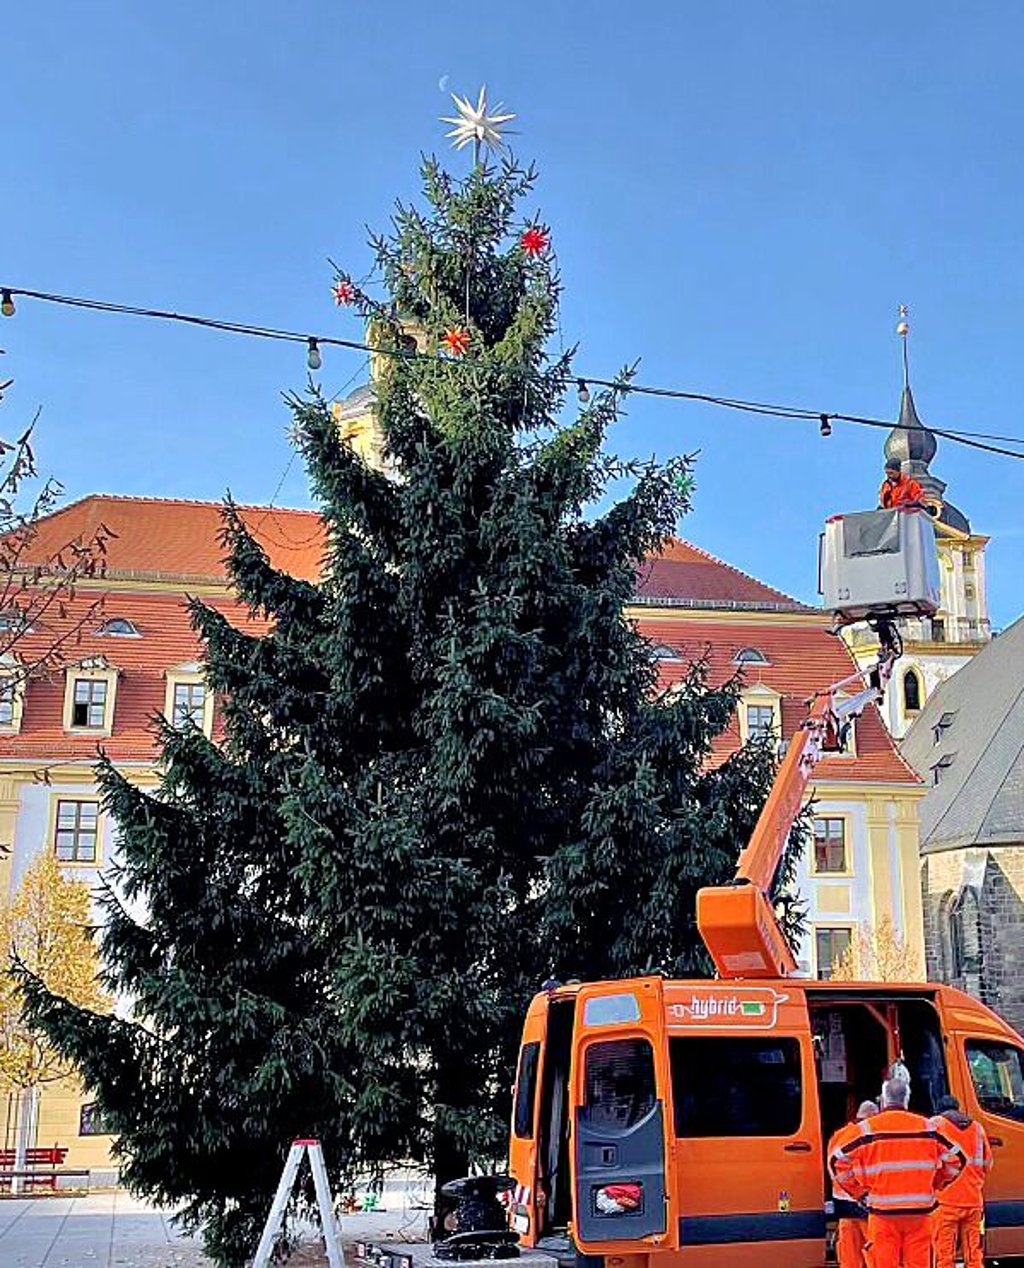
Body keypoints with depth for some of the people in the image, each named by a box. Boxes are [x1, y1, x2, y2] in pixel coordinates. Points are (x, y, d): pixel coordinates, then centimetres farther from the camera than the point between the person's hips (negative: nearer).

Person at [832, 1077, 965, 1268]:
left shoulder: (868, 1129, -2)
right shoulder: (926, 1127, 4)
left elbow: (840, 1162, -4)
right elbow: (956, 1159, 8)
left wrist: (859, 1192, 7)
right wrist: (934, 1185, 16)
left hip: (883, 1212, -2)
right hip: (919, 1213, 2)